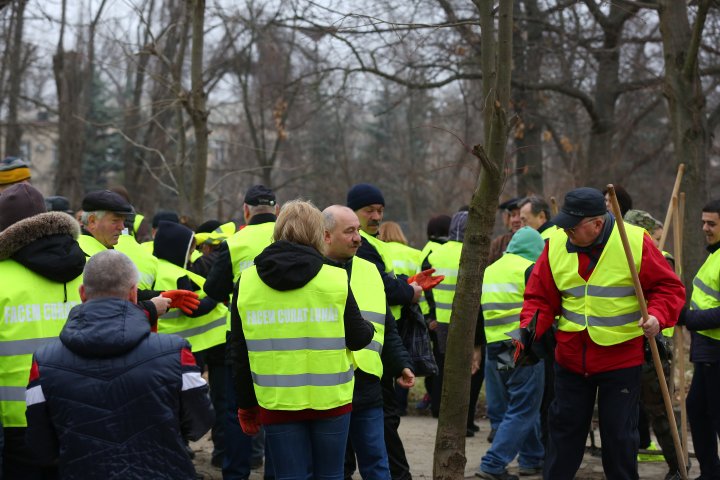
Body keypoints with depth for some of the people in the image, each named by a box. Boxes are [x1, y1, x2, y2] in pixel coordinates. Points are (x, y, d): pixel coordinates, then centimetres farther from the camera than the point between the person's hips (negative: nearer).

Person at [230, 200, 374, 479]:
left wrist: (246, 405, 14)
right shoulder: (335, 280, -7)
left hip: (276, 403, 1)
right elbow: (357, 338, 1)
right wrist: (369, 329, 25)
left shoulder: (246, 283, 0)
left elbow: (240, 354, 4)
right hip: (330, 400, -1)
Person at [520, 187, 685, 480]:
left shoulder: (635, 242, -12)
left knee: (619, 433, 5)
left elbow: (669, 287, -5)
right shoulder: (556, 246, -2)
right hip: (570, 357, 3)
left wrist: (657, 316, -23)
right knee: (564, 426, 12)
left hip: (621, 358, -3)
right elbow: (540, 297, 4)